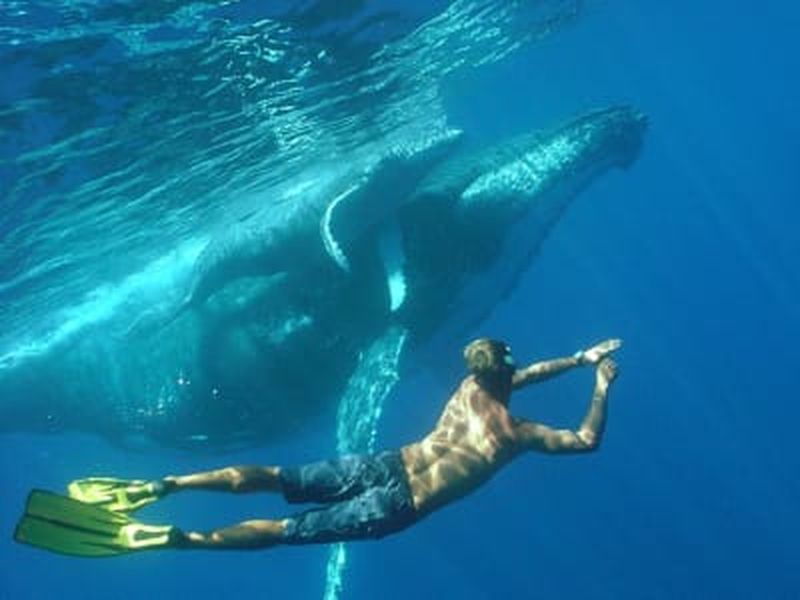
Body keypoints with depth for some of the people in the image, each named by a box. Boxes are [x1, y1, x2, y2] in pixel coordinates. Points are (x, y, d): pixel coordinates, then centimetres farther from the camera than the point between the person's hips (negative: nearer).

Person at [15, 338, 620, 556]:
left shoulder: (471, 387, 12)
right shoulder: (519, 434, -4)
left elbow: (519, 374, 32)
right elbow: (588, 440, 3)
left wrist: (581, 358, 33)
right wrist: (603, 387, 13)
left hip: (384, 464, 5)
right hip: (397, 506, -5)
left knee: (269, 478, 3)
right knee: (285, 530, -11)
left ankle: (155, 487, -9)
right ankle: (164, 536, -22)